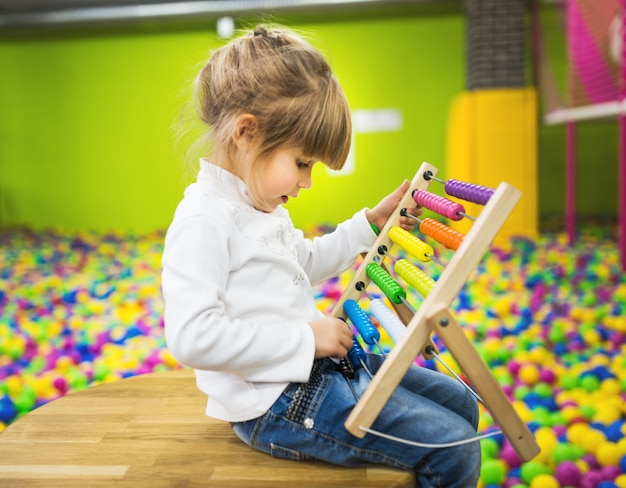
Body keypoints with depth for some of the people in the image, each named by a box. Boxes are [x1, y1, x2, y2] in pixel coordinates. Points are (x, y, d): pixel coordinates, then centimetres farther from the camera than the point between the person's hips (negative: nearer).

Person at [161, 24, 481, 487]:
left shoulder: (261, 206, 11)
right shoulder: (203, 221, -21)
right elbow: (193, 337, -30)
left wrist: (370, 223, 20)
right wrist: (305, 338, -25)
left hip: (313, 362, 10)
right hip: (276, 402, -10)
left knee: (459, 403, 13)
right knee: (453, 449, -12)